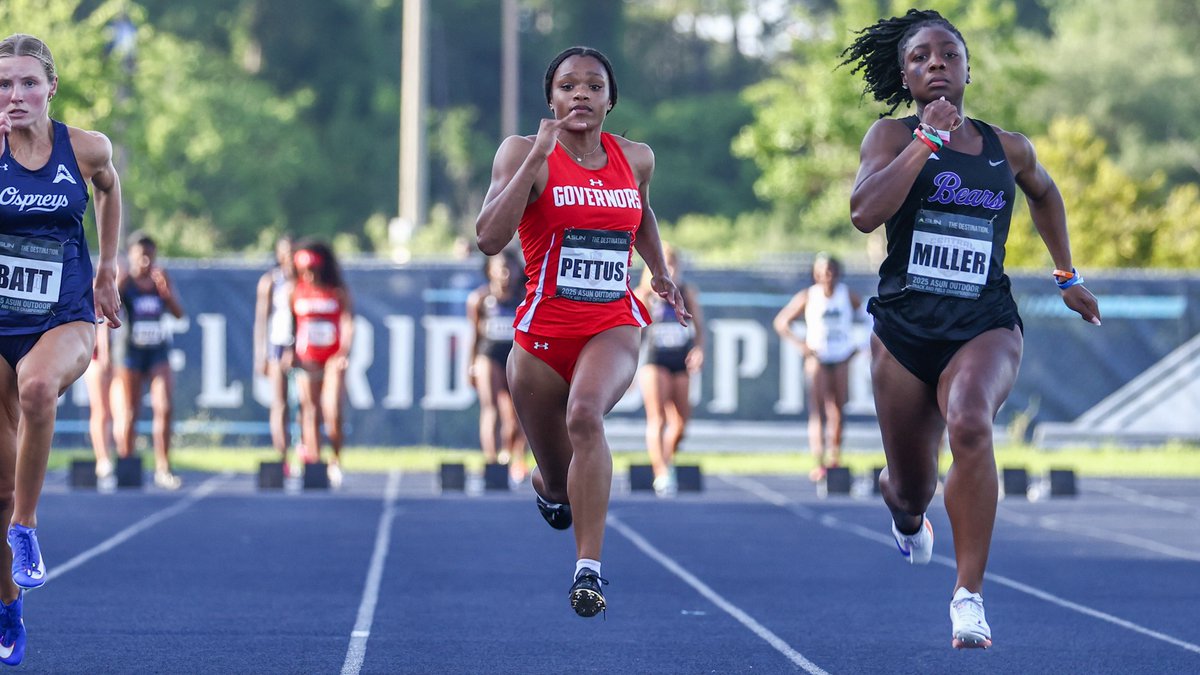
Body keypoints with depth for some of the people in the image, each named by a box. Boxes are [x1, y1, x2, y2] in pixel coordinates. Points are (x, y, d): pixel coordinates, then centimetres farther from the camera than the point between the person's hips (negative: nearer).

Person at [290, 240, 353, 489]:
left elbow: (347, 322, -2)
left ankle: (335, 461, 3)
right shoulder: (295, 291, 5)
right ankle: (313, 461, 2)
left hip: (333, 358, -2)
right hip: (306, 359, 2)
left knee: (332, 412, -12)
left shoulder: (338, 291, 1)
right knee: (310, 412, -2)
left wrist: (344, 352, -14)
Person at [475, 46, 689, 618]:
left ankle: (588, 569, -35)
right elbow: (489, 238, -19)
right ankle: (546, 484, 52)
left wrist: (660, 272, 18)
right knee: (560, 487, 11)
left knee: (585, 414, -34)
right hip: (544, 331, -1)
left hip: (613, 326, 1)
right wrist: (537, 157, -21)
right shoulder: (525, 153, -5)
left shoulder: (636, 159, 7)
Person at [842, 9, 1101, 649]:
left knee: (969, 422, -33)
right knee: (911, 490, 10)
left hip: (986, 325, 0)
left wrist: (1066, 274, 28)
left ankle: (969, 596, -28)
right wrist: (927, 139, -17)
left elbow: (1044, 193, 29)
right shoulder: (892, 135, -1)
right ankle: (906, 511, 53)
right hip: (904, 327, 0)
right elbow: (865, 212, -20)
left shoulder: (1009, 149, 6)